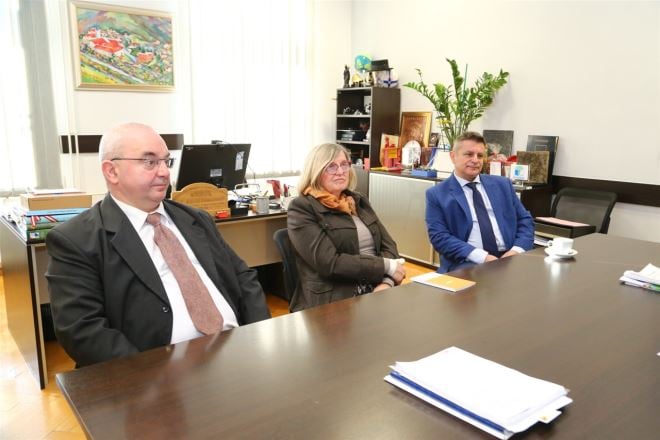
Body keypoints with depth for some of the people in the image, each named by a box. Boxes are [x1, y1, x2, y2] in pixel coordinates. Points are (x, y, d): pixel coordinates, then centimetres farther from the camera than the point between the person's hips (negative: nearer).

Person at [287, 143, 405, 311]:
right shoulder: (302, 208, -5)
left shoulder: (358, 201, 16)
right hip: (331, 302, -6)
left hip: (375, 291, 6)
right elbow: (330, 263, -15)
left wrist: (387, 281, -9)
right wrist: (386, 267, -12)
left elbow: (388, 245, 11)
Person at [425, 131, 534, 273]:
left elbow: (525, 221, 15)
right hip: (466, 263, -3)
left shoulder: (502, 184, 15)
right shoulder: (437, 194, 3)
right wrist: (482, 256, -17)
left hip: (508, 258, 4)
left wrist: (517, 250, -6)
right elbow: (440, 237, -6)